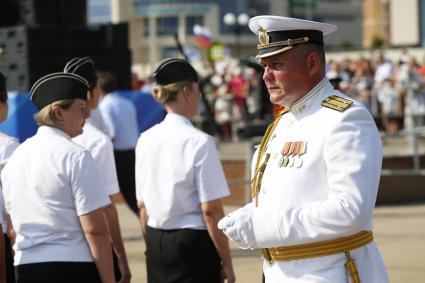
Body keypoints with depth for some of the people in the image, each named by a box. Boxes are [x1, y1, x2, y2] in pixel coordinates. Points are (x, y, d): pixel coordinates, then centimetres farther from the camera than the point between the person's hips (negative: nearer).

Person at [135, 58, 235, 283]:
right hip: (193, 242, -6)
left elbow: (142, 205, 11)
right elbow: (211, 210, -14)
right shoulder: (199, 142, -13)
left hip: (156, 243, 6)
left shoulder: (146, 140, 5)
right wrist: (226, 262, -7)